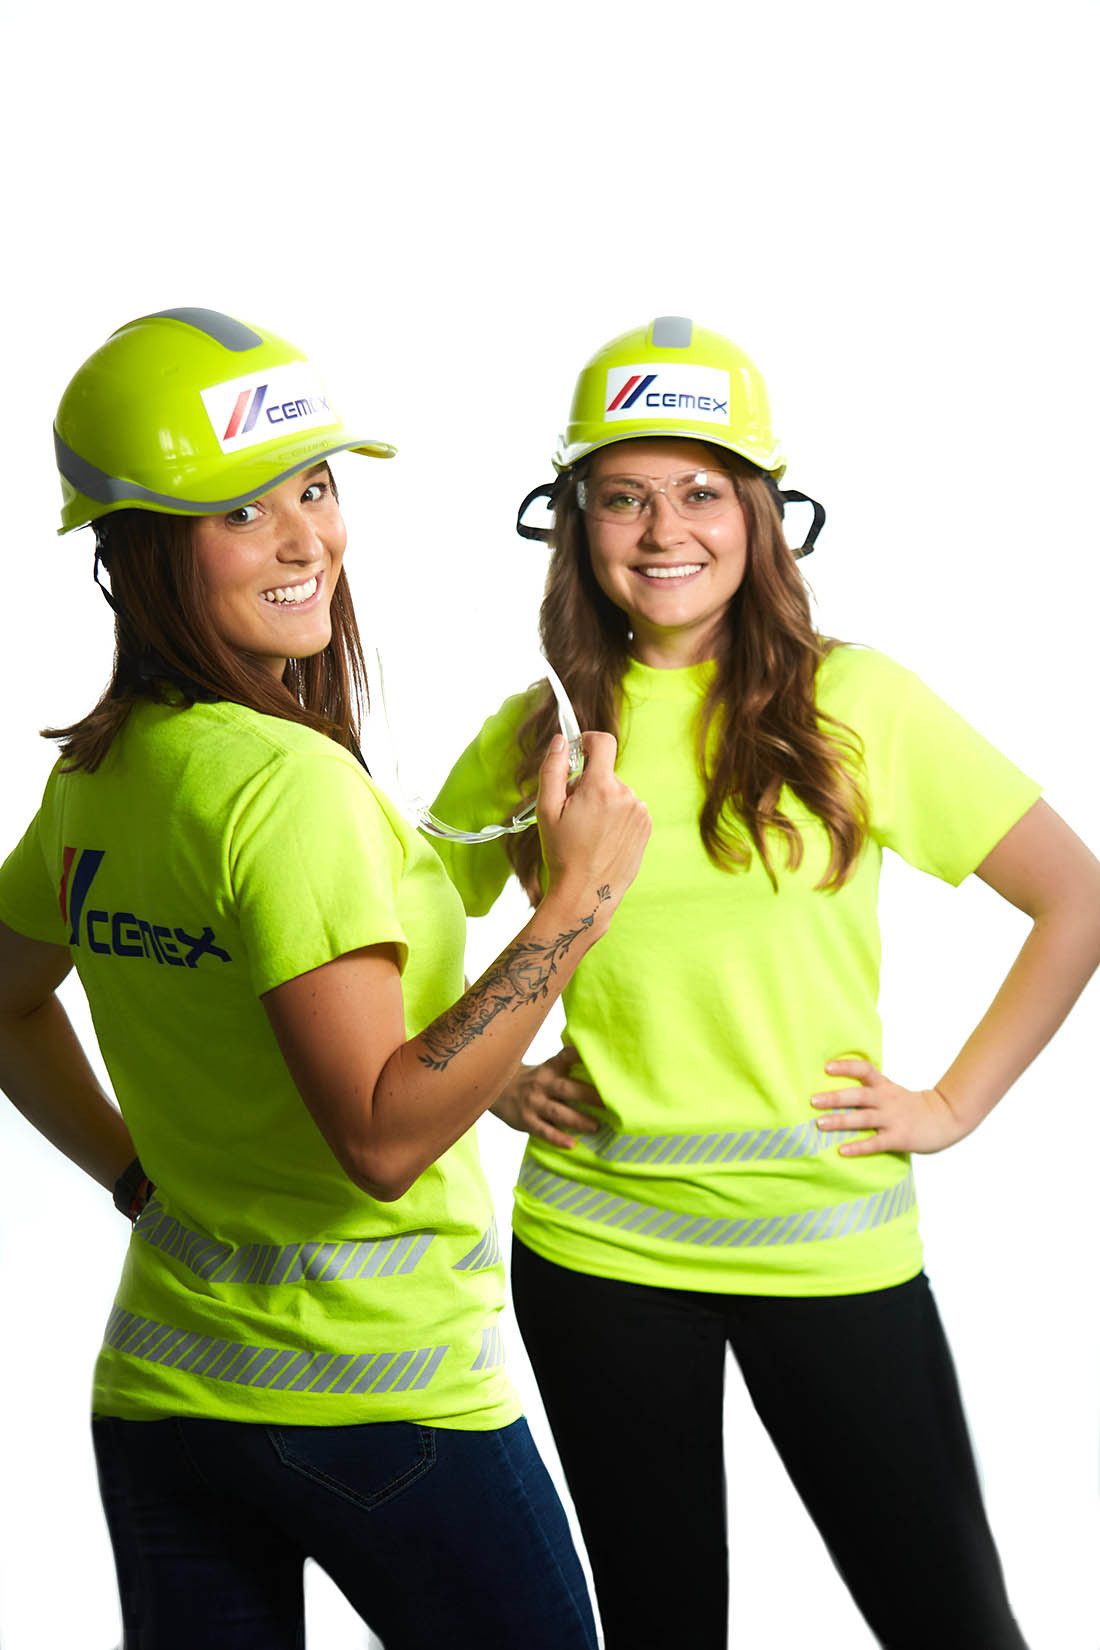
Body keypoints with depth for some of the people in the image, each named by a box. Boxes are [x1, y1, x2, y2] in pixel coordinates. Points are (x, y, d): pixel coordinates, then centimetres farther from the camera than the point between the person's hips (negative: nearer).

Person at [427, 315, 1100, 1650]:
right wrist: (493, 1081, 4)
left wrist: (953, 1106, -3)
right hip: (594, 1244, 2)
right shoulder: (534, 737, 3)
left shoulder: (851, 703, -3)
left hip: (827, 1237, -2)